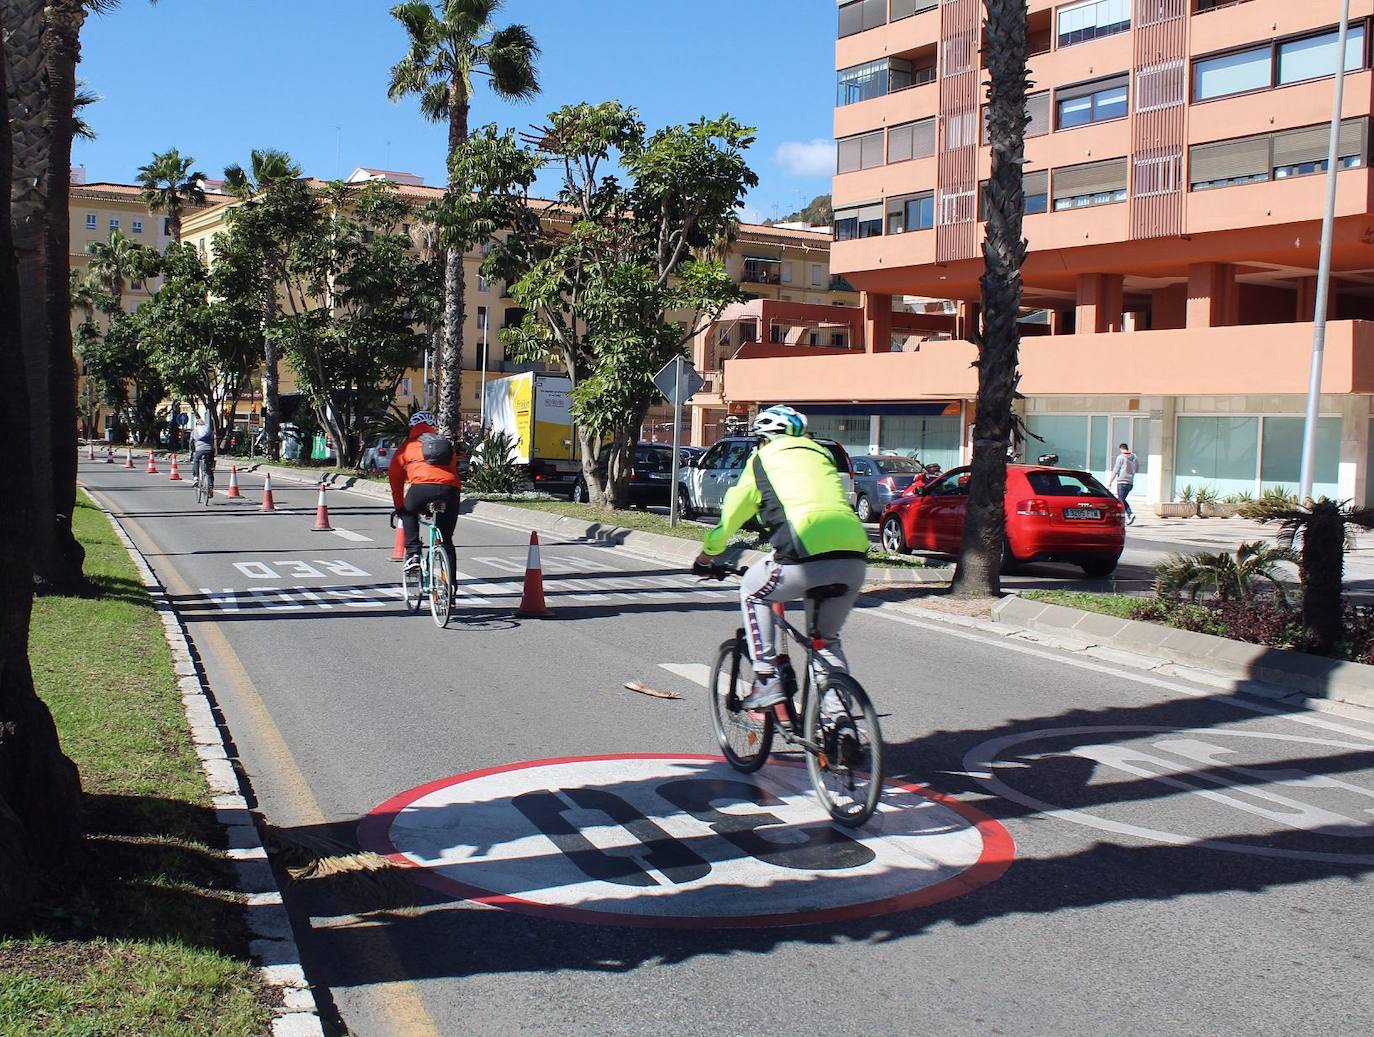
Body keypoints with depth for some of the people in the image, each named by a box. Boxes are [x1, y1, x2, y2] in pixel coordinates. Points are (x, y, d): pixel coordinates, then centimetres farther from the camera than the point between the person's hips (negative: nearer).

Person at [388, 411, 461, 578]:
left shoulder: (408, 444, 22)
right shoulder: (447, 443, 31)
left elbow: (394, 476, 24)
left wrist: (399, 506, 33)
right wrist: (440, 500, 42)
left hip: (422, 486, -2)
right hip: (451, 489, 2)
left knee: (408, 513, 31)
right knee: (446, 539, 16)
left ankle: (413, 554, 17)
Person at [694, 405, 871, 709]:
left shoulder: (762, 458, 17)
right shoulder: (821, 454, 30)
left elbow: (732, 514, 21)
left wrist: (707, 553, 37)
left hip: (809, 558, -5)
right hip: (855, 558, 5)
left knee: (752, 593, 23)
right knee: (827, 638, 25)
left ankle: (767, 681, 15)